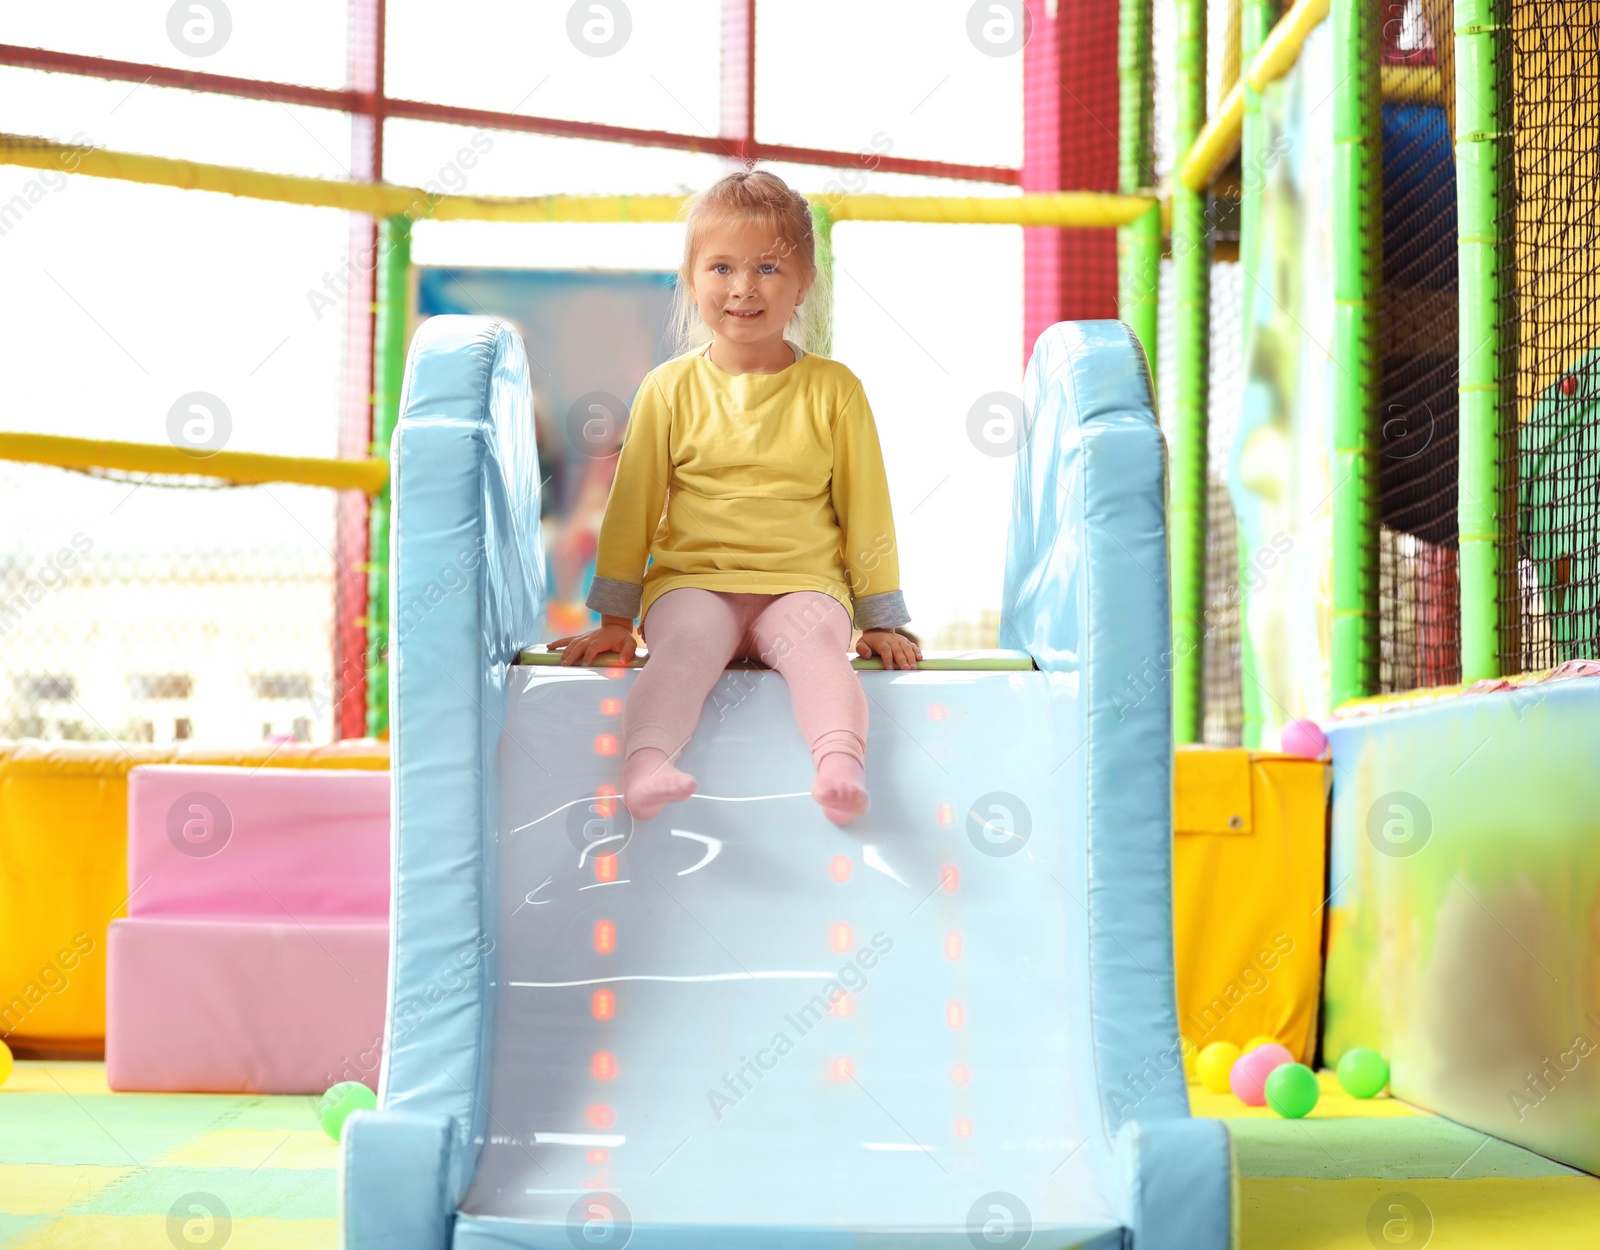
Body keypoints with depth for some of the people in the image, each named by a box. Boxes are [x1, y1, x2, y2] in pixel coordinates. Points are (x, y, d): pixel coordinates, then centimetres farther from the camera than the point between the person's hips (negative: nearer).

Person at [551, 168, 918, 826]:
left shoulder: (834, 390, 7)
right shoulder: (669, 389, 7)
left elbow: (866, 507, 12)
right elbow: (632, 505, 11)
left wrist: (881, 619, 11)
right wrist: (613, 619, 10)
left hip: (801, 584, 0)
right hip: (691, 581, 0)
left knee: (817, 638, -32)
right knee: (687, 640, -32)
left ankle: (841, 764, -51)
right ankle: (644, 766, -48)